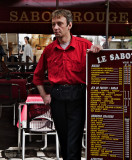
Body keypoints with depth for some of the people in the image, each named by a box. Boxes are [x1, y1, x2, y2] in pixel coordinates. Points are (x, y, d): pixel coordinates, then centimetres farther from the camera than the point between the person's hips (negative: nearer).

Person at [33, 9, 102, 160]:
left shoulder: (84, 45, -2)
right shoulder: (49, 49, 6)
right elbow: (38, 75, 19)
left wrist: (96, 51, -16)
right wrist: (44, 95, 12)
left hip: (77, 96, -3)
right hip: (57, 97, 3)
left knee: (74, 141, -4)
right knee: (63, 138, 14)